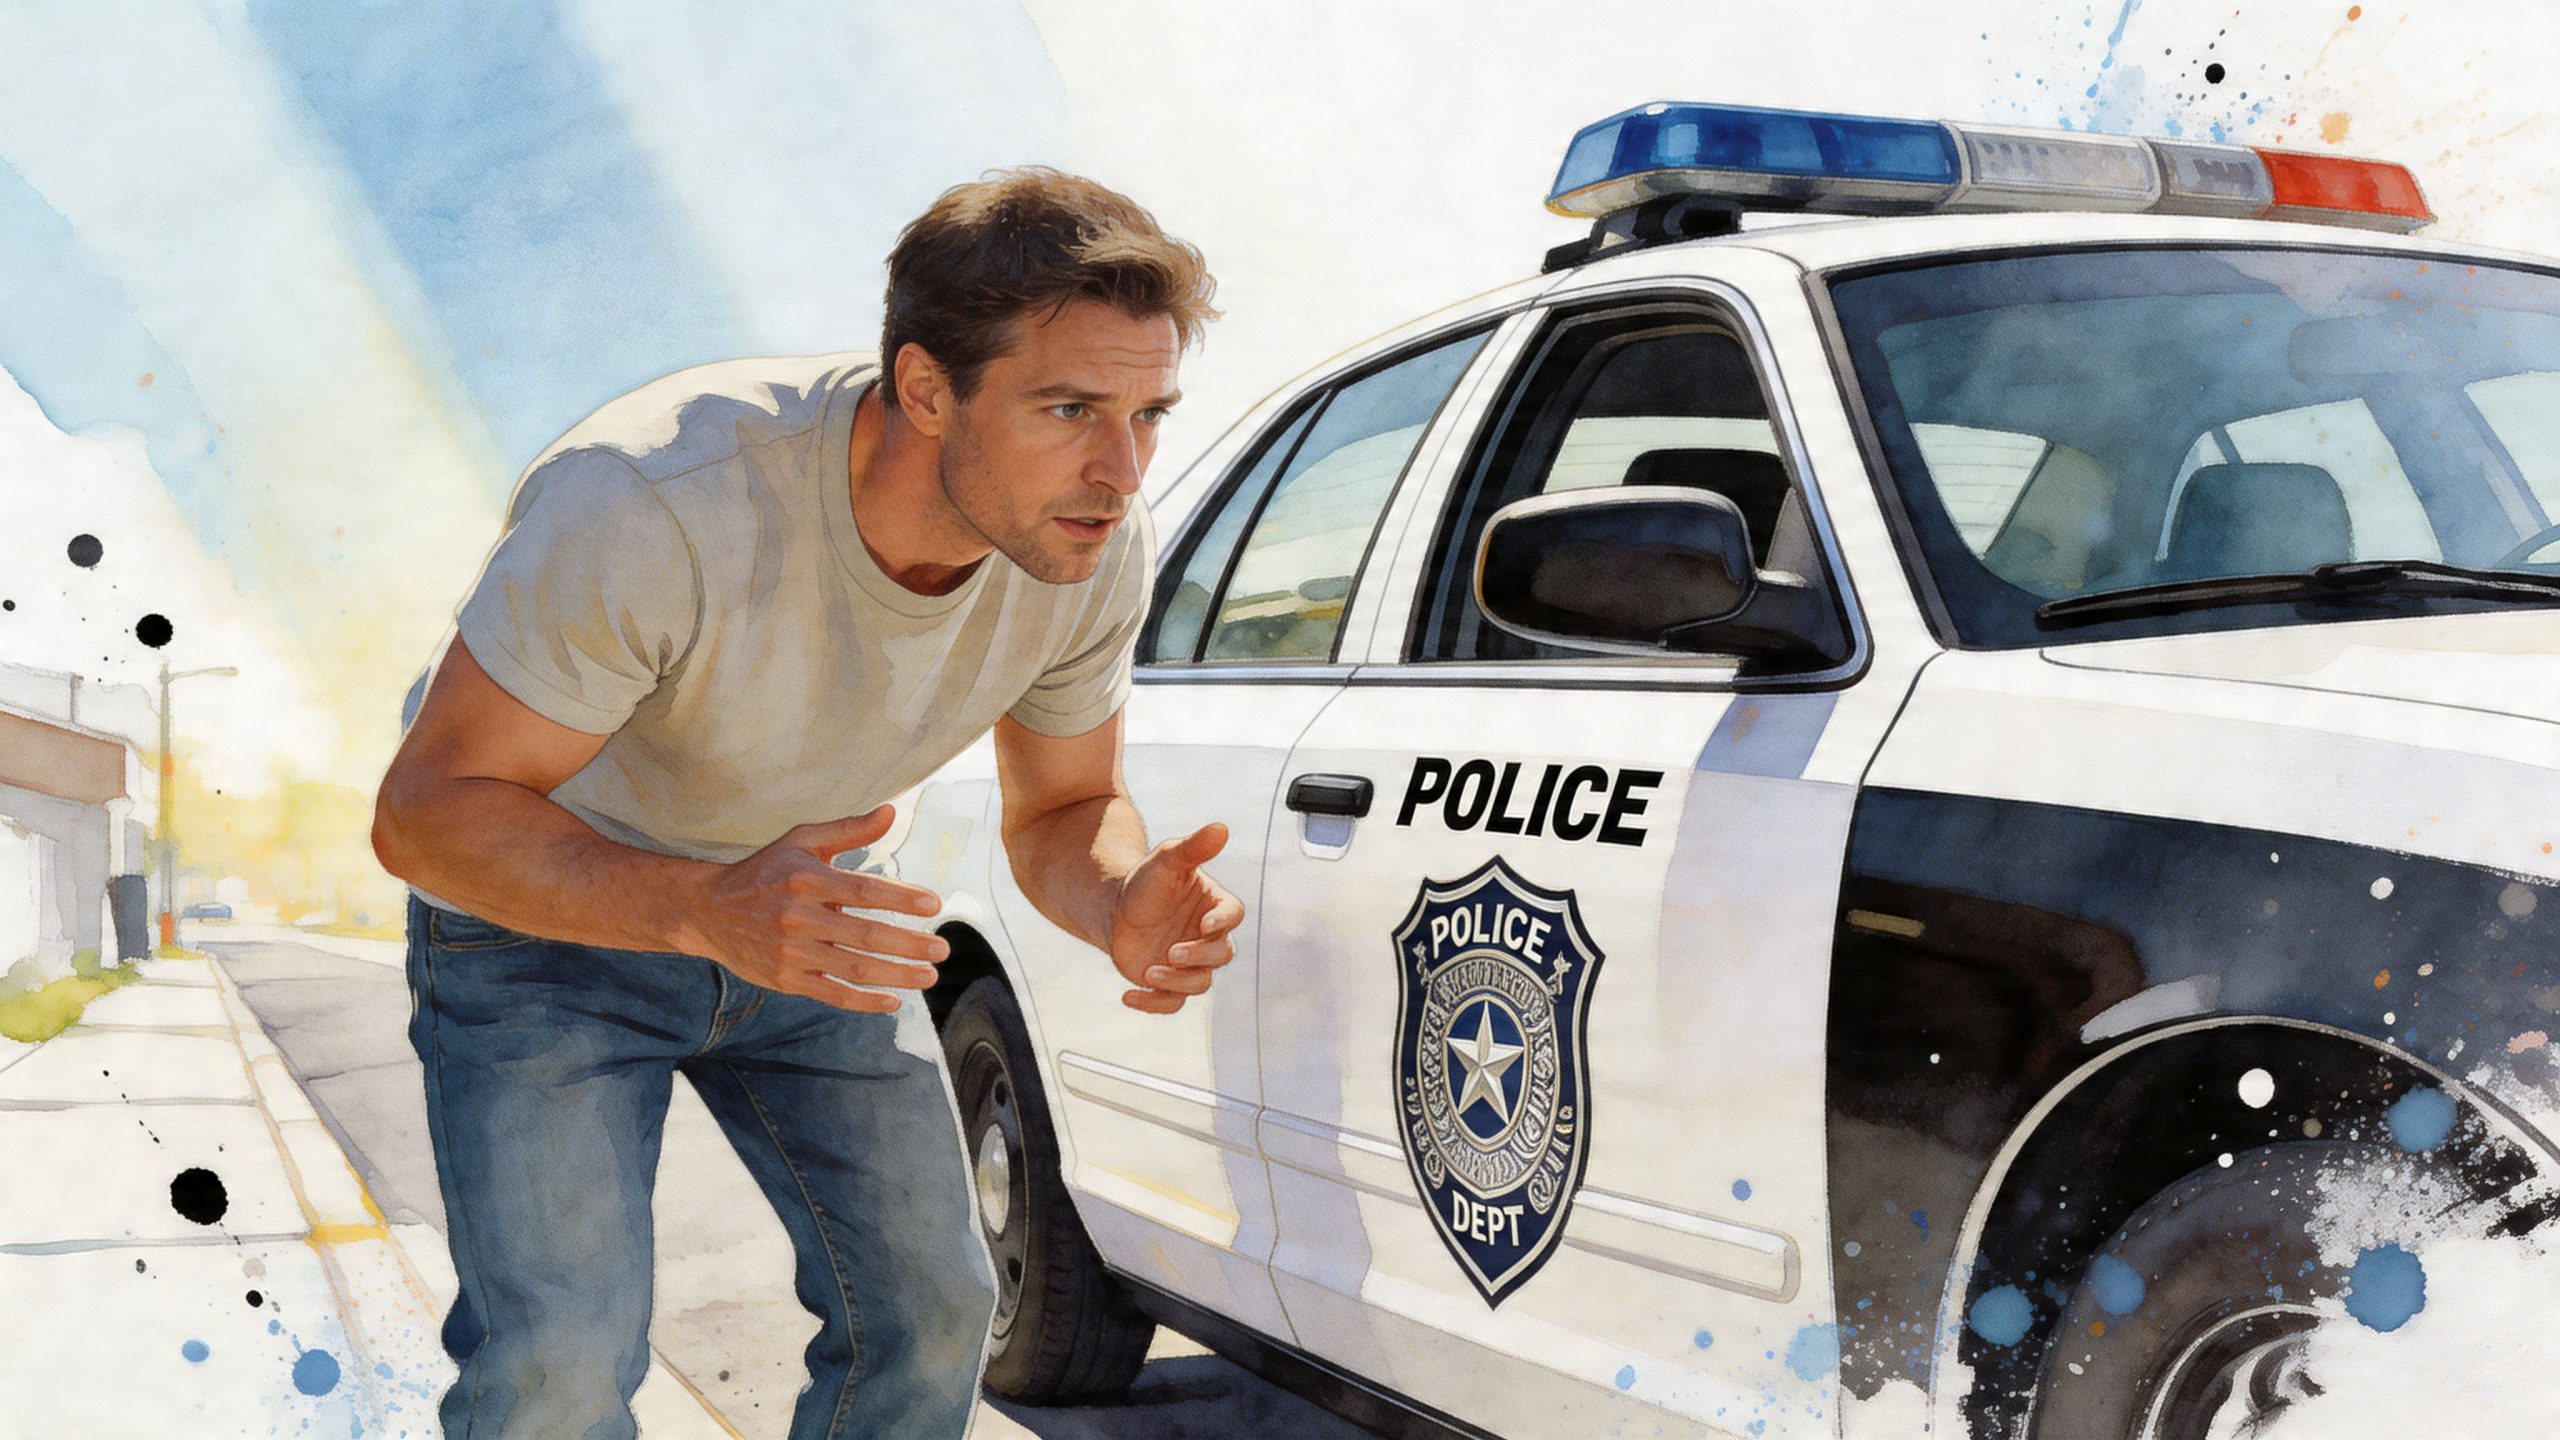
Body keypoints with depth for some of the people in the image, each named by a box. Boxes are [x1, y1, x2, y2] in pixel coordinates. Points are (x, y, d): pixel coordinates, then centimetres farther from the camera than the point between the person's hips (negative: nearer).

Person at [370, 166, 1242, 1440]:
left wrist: (1122, 902, -29)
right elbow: (427, 811, -30)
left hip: (806, 899, 5)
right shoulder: (655, 503, -38)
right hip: (546, 903, -5)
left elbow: (1060, 811, -4)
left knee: (929, 1311, 4)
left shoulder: (1094, 552, -21)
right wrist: (705, 910, -47)